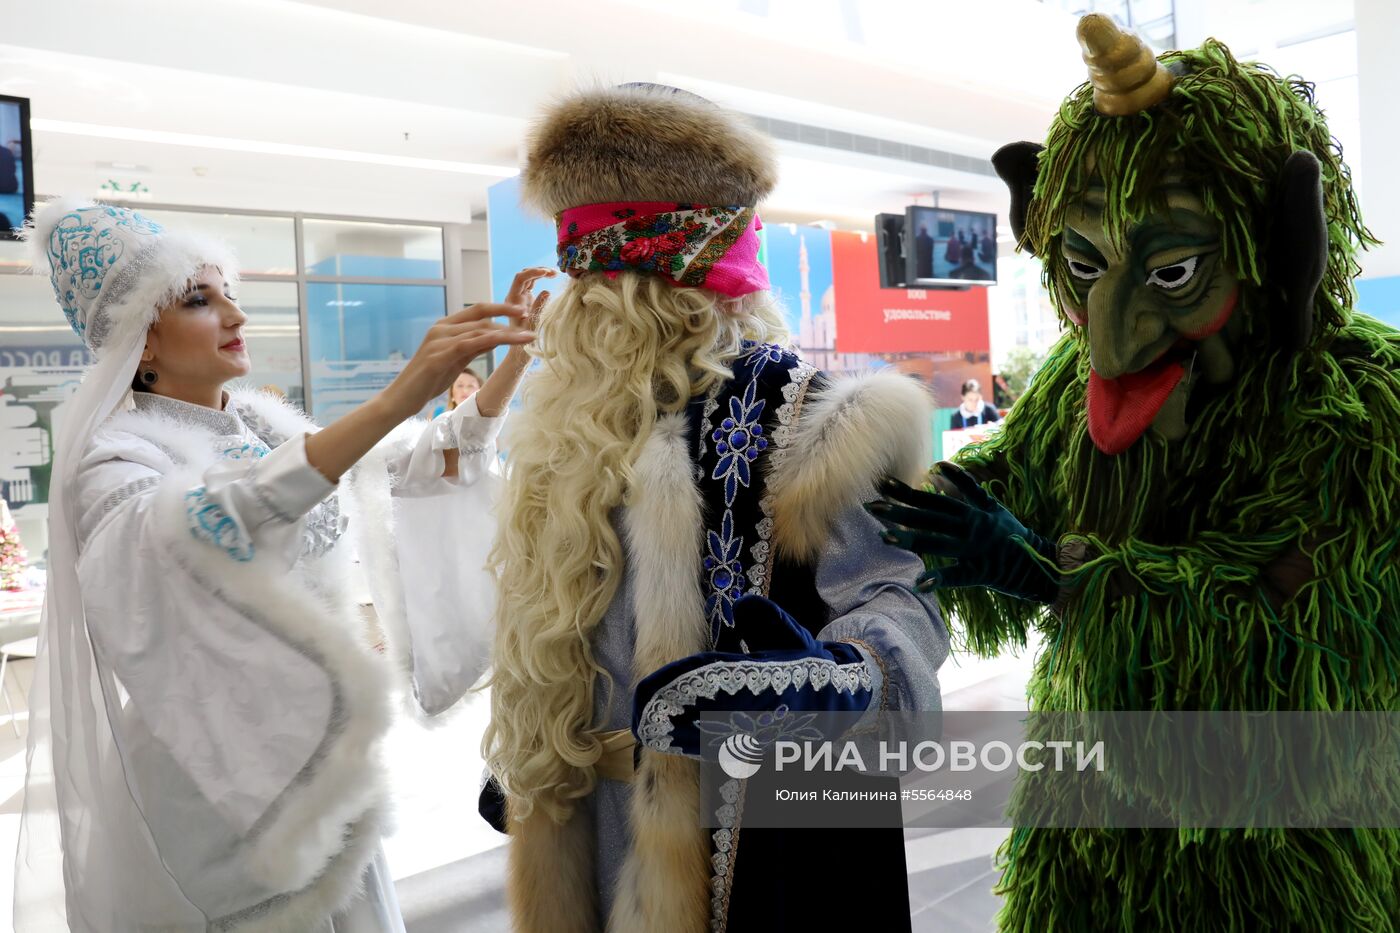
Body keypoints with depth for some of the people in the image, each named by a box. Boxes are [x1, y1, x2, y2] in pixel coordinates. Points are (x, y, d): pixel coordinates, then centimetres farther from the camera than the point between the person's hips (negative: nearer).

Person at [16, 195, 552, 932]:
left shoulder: (264, 422, 3)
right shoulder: (115, 456, -16)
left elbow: (415, 465, 7)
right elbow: (204, 526, -38)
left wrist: (514, 361, -6)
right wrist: (395, 400, -46)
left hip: (318, 755, 6)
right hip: (212, 771, -6)